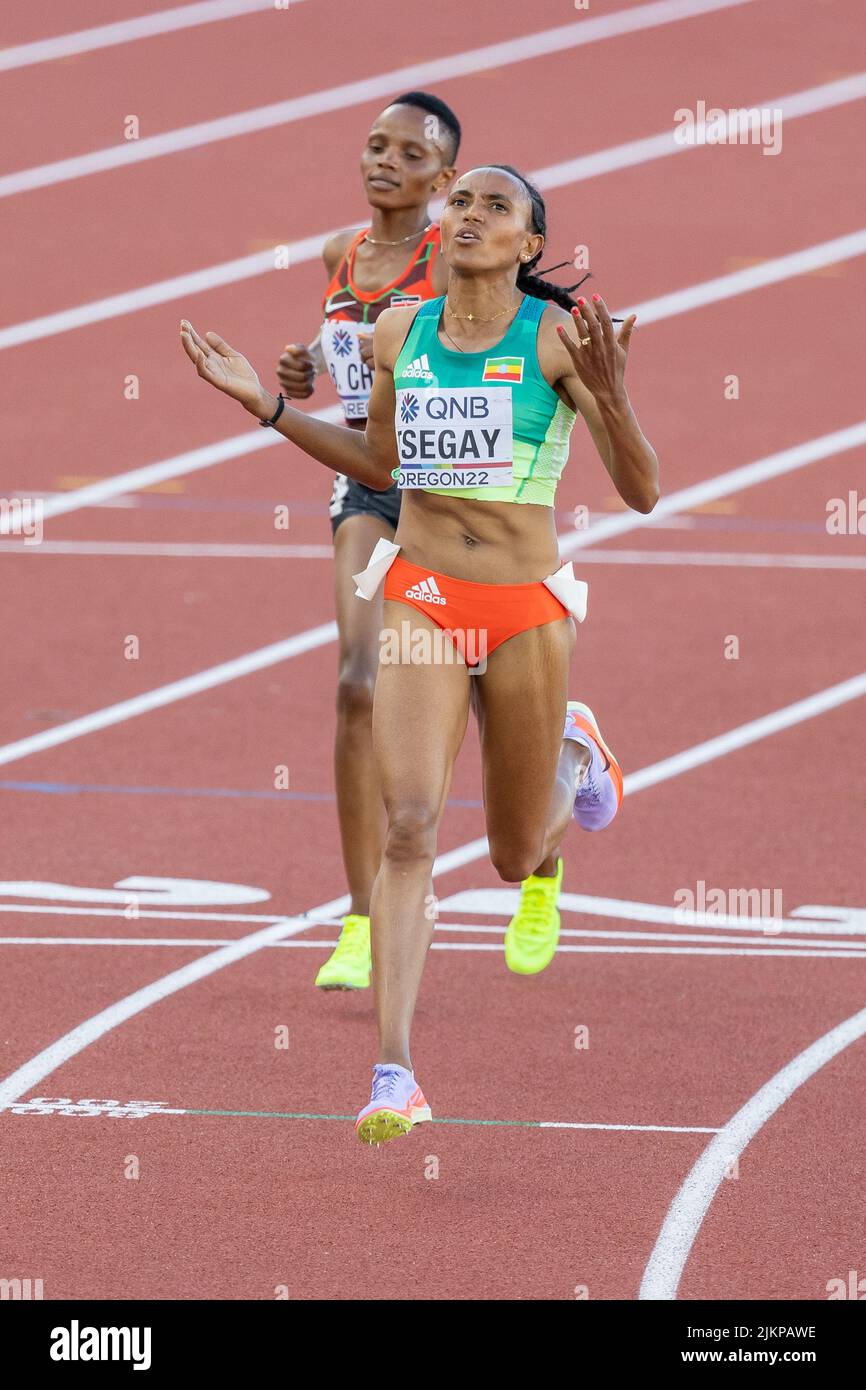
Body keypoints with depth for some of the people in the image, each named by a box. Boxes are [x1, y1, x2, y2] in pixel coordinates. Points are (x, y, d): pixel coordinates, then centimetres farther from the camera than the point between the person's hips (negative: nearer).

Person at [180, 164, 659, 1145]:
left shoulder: (559, 335, -8)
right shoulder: (400, 330, 3)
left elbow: (641, 493, -10)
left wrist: (608, 398, -27)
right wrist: (265, 405, 11)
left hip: (526, 611, -2)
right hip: (419, 597, 2)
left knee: (515, 860, 14)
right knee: (409, 826, -16)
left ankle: (573, 753, 50)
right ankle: (395, 1076, -19)